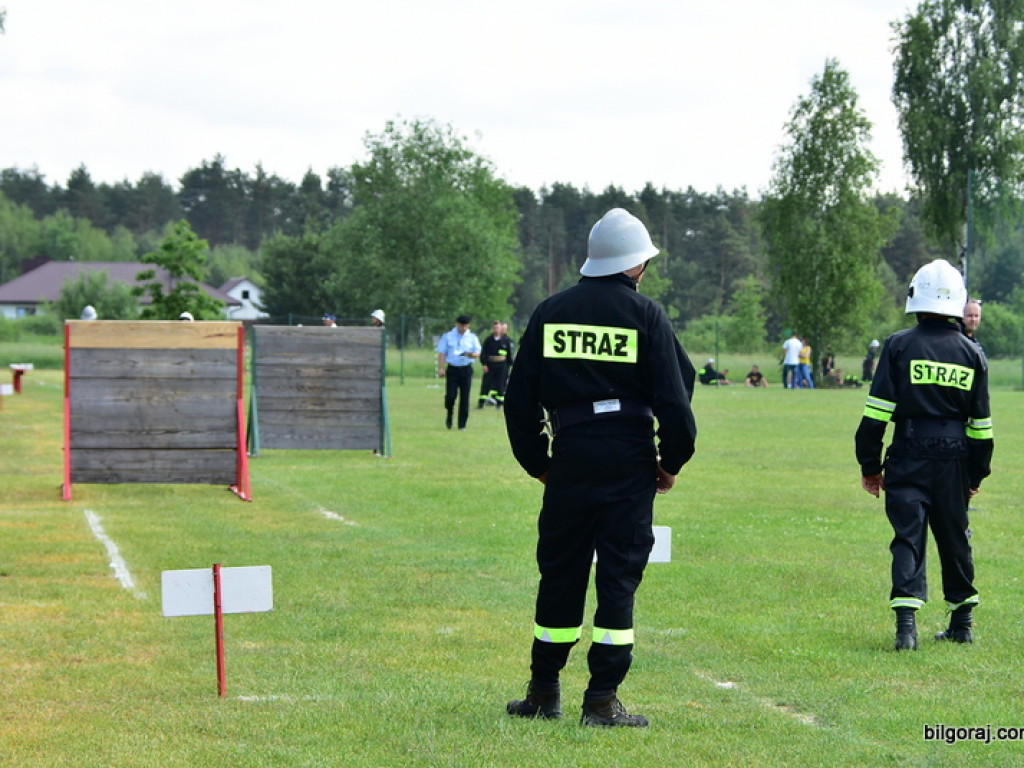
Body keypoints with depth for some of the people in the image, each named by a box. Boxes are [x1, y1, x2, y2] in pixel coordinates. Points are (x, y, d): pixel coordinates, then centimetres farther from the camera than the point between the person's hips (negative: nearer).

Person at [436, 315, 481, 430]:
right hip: (452, 369, -1)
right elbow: (442, 353, 4)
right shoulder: (448, 336, 6)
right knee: (450, 395, -11)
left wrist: (472, 354, -21)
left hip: (466, 369, 1)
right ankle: (449, 417, 13)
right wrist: (441, 368, -7)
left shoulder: (472, 337, 9)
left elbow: (478, 352, 4)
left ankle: (462, 423, 6)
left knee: (465, 397, -1)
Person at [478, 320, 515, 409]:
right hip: (490, 365, 1)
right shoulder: (488, 340, 3)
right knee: (486, 384, -1)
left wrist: (508, 365, 5)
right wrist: (484, 364, -8)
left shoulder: (506, 340, 2)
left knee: (500, 384, 1)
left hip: (502, 366, -1)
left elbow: (509, 354, 8)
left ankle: (500, 402, 9)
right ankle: (481, 402, 2)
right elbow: (483, 352, 2)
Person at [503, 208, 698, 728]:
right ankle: (602, 700, 0)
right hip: (627, 461, -3)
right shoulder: (644, 314, -3)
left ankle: (543, 692, 16)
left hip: (568, 457, 3)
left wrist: (535, 461, 17)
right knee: (618, 576, 1)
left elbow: (519, 397, 8)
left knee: (559, 572, 11)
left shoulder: (551, 312, 7)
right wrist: (672, 462, 5)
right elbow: (672, 397, -7)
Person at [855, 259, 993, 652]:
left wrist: (869, 465, 1)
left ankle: (906, 623, -16)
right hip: (955, 458, 3)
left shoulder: (900, 346, -4)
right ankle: (961, 623, 24)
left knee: (908, 535, -2)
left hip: (909, 457, -3)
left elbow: (877, 413, -6)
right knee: (955, 537, 15)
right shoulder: (972, 354, 5)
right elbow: (981, 424, 7)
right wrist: (977, 472, 18)